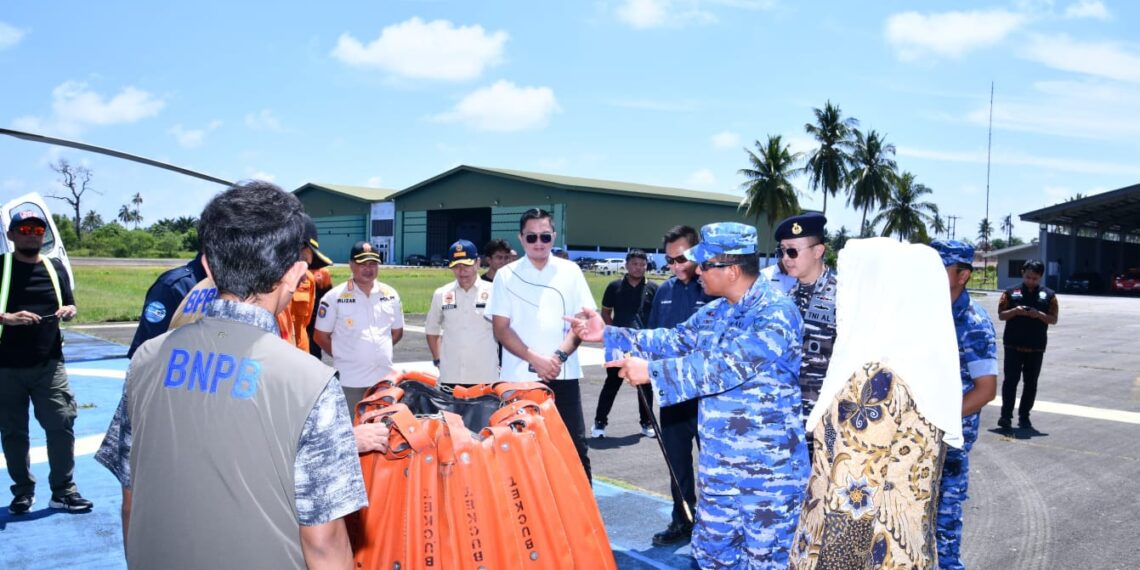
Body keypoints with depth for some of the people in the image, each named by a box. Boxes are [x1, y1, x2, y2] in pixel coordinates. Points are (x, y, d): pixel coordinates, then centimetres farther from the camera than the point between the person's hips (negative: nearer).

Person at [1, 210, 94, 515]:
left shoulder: (55, 268, 10)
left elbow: (69, 306, 16)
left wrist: (68, 311, -6)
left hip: (49, 364, 2)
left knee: (61, 424, -4)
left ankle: (63, 491, 7)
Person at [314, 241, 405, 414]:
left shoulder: (390, 295, 7)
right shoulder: (334, 297, -5)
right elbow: (321, 336, 0)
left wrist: (378, 353, 9)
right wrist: (344, 356, 3)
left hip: (384, 378, 4)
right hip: (349, 380, -4)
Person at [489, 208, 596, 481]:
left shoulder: (570, 271, 6)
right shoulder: (506, 276, 3)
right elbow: (501, 328, -1)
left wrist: (559, 356, -12)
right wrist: (536, 359, -13)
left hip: (563, 375, 0)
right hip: (518, 377, 0)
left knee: (574, 446, 1)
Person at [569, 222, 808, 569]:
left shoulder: (776, 313, -18)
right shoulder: (715, 313, 9)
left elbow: (725, 365, -27)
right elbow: (674, 342, 13)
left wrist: (652, 371, -26)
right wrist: (609, 335, 8)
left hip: (767, 467, -8)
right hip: (719, 463, 8)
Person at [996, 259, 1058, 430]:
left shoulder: (1048, 295, 6)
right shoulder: (1011, 292, 4)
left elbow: (1053, 319, 4)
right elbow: (1001, 315, 3)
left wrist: (1039, 315, -16)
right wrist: (1015, 311, -17)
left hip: (1036, 347, 2)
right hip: (1013, 345, -2)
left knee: (1031, 382, 7)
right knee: (1011, 379, -7)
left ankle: (1024, 417, 17)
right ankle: (1006, 415, -8)